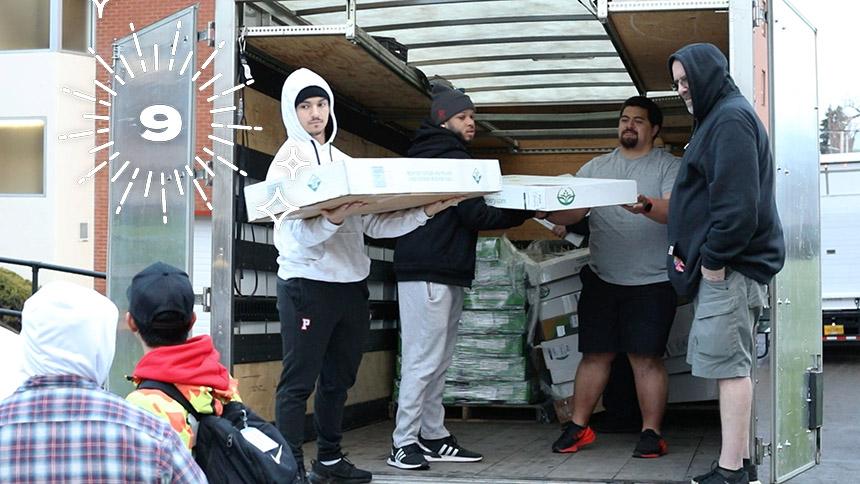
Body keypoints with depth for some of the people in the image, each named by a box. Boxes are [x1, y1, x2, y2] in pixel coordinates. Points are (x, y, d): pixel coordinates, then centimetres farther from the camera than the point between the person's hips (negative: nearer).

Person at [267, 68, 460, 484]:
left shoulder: (344, 162, 16)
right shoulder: (289, 159, -2)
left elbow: (374, 224, 11)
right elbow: (298, 232, -14)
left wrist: (427, 210, 2)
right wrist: (332, 219, -33)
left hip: (351, 285, 6)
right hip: (307, 283, -6)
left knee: (338, 380, 12)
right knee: (299, 382, -4)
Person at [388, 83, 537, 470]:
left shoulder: (439, 154, 22)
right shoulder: (450, 157, -10)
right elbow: (476, 216, -14)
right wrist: (527, 211, -4)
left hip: (445, 271, 10)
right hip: (428, 271, -10)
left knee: (437, 361, 11)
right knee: (424, 360, -9)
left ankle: (432, 437, 15)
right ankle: (403, 443, -7)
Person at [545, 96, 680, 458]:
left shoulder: (668, 166, 2)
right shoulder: (595, 168, 13)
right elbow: (568, 213, 4)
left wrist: (647, 206, -34)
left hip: (651, 281, -3)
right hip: (602, 279, 4)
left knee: (646, 358, -2)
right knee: (595, 355, 7)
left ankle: (651, 433, 7)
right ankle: (578, 427, 15)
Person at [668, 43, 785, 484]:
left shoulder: (731, 118, -11)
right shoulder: (717, 118, 22)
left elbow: (737, 200, -21)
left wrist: (714, 258, -17)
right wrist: (685, 247, 15)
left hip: (730, 266, -10)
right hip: (722, 265, 10)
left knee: (730, 365, -9)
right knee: (732, 365, 11)